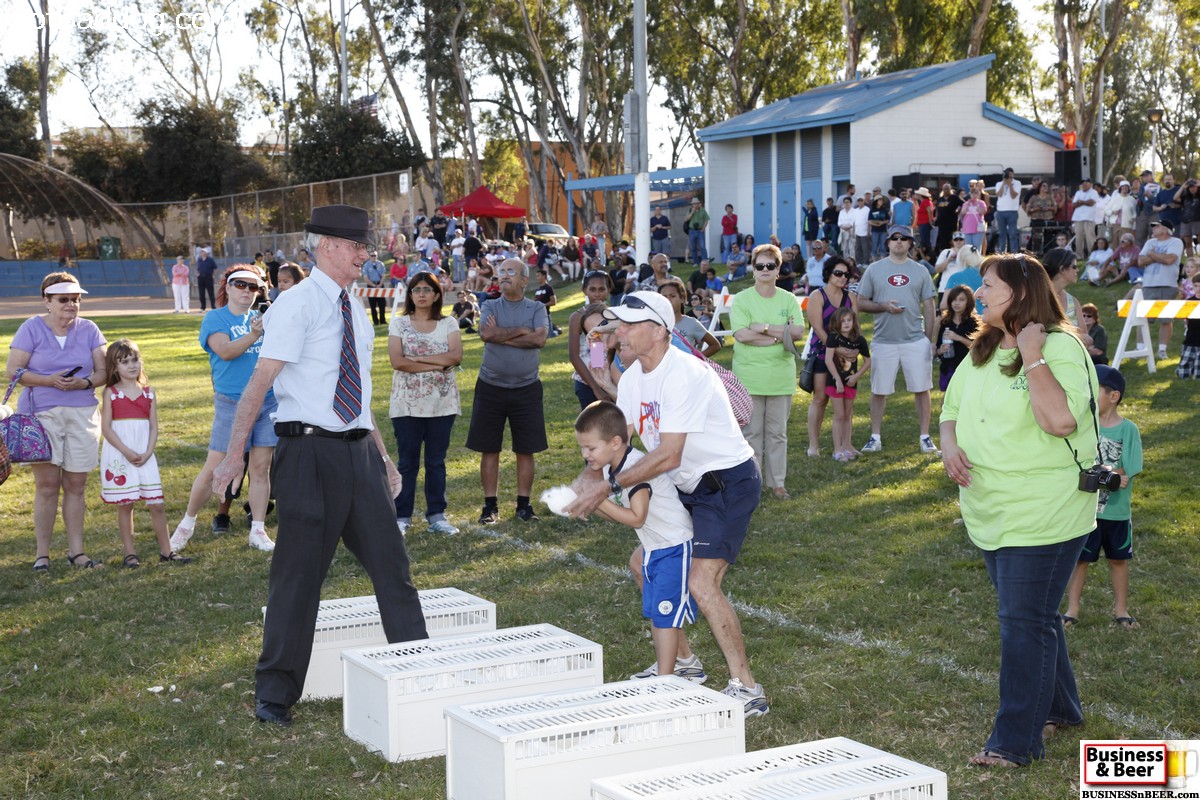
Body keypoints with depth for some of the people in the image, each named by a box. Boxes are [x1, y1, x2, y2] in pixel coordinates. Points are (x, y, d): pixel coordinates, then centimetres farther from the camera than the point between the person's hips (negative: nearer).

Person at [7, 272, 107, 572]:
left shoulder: (89, 329, 7)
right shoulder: (32, 328, -1)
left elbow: (102, 371, 6)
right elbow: (13, 370, -5)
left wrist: (83, 383, -15)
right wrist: (50, 381, -17)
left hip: (82, 414, 3)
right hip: (41, 413, -2)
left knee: (76, 485, 6)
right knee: (47, 484, -4)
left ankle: (76, 551, 14)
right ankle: (42, 553, 5)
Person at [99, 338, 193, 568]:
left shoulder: (149, 393, 8)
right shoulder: (110, 393, -1)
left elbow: (154, 427, 6)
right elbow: (106, 428, -6)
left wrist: (147, 453, -8)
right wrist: (127, 452, -14)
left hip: (144, 457, 3)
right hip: (119, 456, -3)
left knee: (156, 504, 1)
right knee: (125, 505, 2)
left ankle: (166, 551, 9)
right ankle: (130, 553, 10)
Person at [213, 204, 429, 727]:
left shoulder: (355, 311, 15)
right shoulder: (297, 305, -9)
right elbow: (260, 382, -15)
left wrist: (382, 457, 24)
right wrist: (234, 456, -20)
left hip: (358, 451, 7)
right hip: (310, 452, -7)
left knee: (392, 566, 9)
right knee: (298, 575, 1)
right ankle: (274, 694, 15)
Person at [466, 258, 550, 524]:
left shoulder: (536, 308, 3)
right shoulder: (490, 307, 5)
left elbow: (540, 338, -15)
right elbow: (485, 333, -16)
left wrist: (501, 336, -13)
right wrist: (521, 331, -12)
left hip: (526, 389, 0)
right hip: (491, 388, 0)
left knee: (526, 450, 4)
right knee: (489, 449, 3)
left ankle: (523, 504, 13)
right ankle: (490, 505, 11)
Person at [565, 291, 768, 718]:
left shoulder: (684, 375, -26)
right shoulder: (633, 378, 3)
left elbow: (668, 457, -28)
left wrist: (608, 486, -26)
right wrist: (590, 474, -16)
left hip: (729, 483, -10)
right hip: (690, 487, 10)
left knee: (701, 583, -19)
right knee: (643, 562, 13)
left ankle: (746, 688, -9)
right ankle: (681, 661, 29)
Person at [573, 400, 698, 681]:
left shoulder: (637, 468, -25)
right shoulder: (610, 469, 4)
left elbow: (636, 518, -28)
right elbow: (620, 514, 6)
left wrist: (599, 501, -26)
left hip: (675, 546, -10)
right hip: (653, 548, 10)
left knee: (665, 613, -8)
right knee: (655, 612, 15)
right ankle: (688, 664, 29)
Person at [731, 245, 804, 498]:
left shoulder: (789, 300, 8)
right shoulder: (741, 299, -1)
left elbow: (799, 332, -5)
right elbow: (741, 335, -15)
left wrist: (764, 328, -14)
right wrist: (781, 336, -13)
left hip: (781, 375, 3)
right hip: (749, 376, -3)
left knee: (778, 432, 8)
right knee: (751, 432, 0)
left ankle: (777, 482, 15)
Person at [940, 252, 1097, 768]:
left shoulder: (1060, 348, -16)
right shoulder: (983, 351, 9)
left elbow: (1061, 420, -30)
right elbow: (952, 406, 18)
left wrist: (1032, 356, -26)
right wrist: (948, 443, -3)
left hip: (1042, 514, -8)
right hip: (991, 513, 8)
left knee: (1025, 622, -4)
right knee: (1032, 615, 20)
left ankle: (1015, 741, 4)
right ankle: (1058, 708, 37)